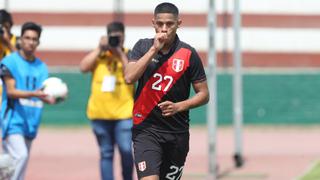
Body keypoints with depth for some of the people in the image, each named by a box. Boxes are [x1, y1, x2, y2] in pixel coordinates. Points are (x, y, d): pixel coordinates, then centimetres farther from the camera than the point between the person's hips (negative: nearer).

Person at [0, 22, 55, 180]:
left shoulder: (41, 67, 11)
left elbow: (43, 96, 10)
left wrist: (52, 99, -13)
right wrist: (33, 94, -27)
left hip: (30, 120, 6)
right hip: (13, 118, -6)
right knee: (20, 156, -21)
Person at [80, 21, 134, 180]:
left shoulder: (129, 55, 3)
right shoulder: (98, 55, 9)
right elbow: (83, 67, -7)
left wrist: (121, 55, -13)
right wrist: (100, 49, -8)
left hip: (124, 113, -2)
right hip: (100, 113, 2)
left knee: (126, 151, -12)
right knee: (106, 154, 6)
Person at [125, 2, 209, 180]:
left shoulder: (188, 54, -1)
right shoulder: (143, 47, 3)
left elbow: (204, 94, 3)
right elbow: (129, 77, -13)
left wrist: (178, 106, -13)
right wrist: (154, 49, -16)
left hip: (177, 133, 1)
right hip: (146, 128, -1)